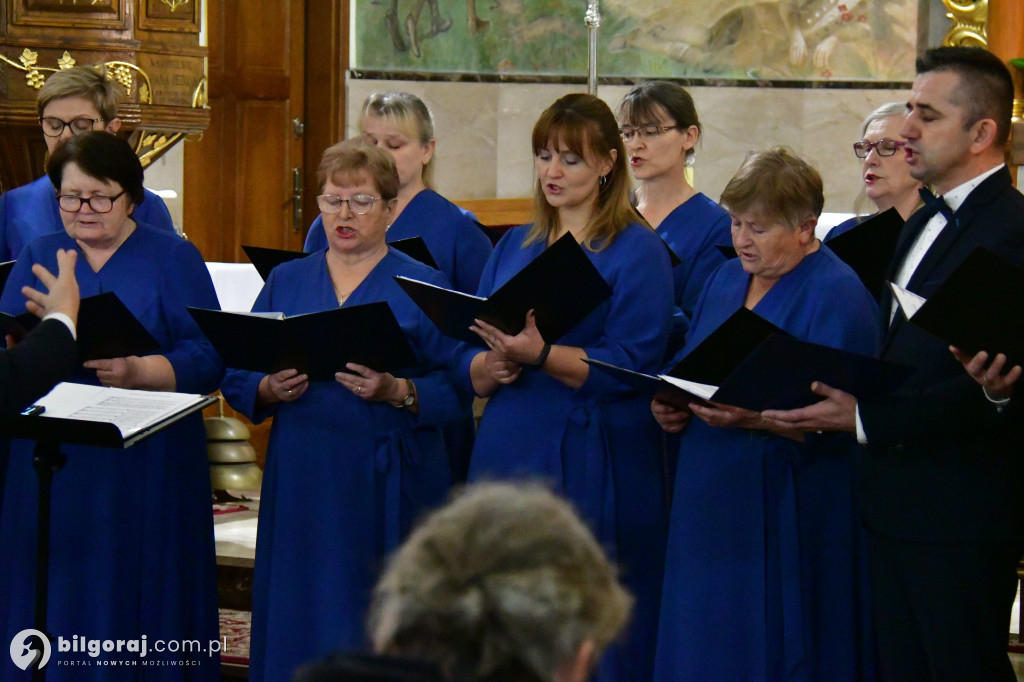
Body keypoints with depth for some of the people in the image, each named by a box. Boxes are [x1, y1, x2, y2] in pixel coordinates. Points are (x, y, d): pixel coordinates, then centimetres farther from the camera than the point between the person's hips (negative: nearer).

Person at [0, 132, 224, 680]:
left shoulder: (174, 259, 5)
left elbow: (208, 358, -5)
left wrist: (137, 372, -22)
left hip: (146, 472, -2)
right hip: (52, 468, 2)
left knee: (141, 607, -2)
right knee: (56, 605, 2)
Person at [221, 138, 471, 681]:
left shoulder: (423, 287, 3)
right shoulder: (286, 282, 14)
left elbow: (459, 387, -5)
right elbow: (236, 379, 11)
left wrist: (397, 392, -21)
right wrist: (269, 390, -9)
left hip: (386, 488, -3)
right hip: (300, 481, 3)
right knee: (296, 626, 3)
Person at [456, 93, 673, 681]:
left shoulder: (638, 252, -2)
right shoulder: (514, 247, 16)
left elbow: (630, 367, -14)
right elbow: (467, 359, 12)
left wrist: (540, 355, -25)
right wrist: (489, 368, -11)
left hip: (591, 469, -5)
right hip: (507, 455, 5)